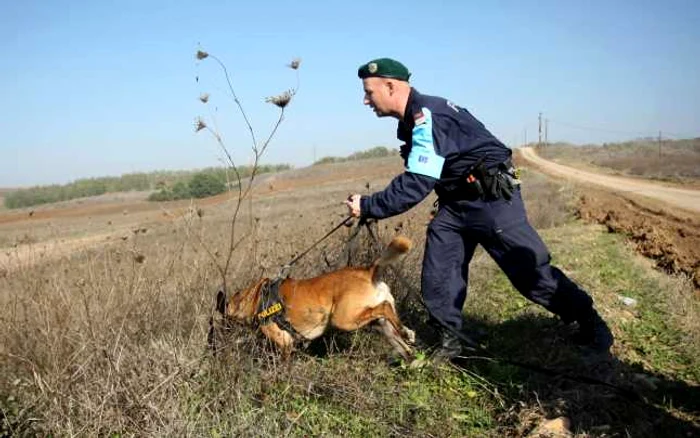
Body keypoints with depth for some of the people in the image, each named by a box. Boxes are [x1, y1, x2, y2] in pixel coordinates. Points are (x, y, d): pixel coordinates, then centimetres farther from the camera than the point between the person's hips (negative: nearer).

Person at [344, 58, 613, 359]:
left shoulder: (428, 116, -25)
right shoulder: (411, 120, 6)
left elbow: (416, 185, -30)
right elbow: (418, 180, 14)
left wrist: (367, 207, -23)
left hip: (491, 198, -9)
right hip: (455, 202, 9)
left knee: (530, 270, -3)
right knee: (437, 278, 3)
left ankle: (590, 323, 15)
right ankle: (449, 343, 17)